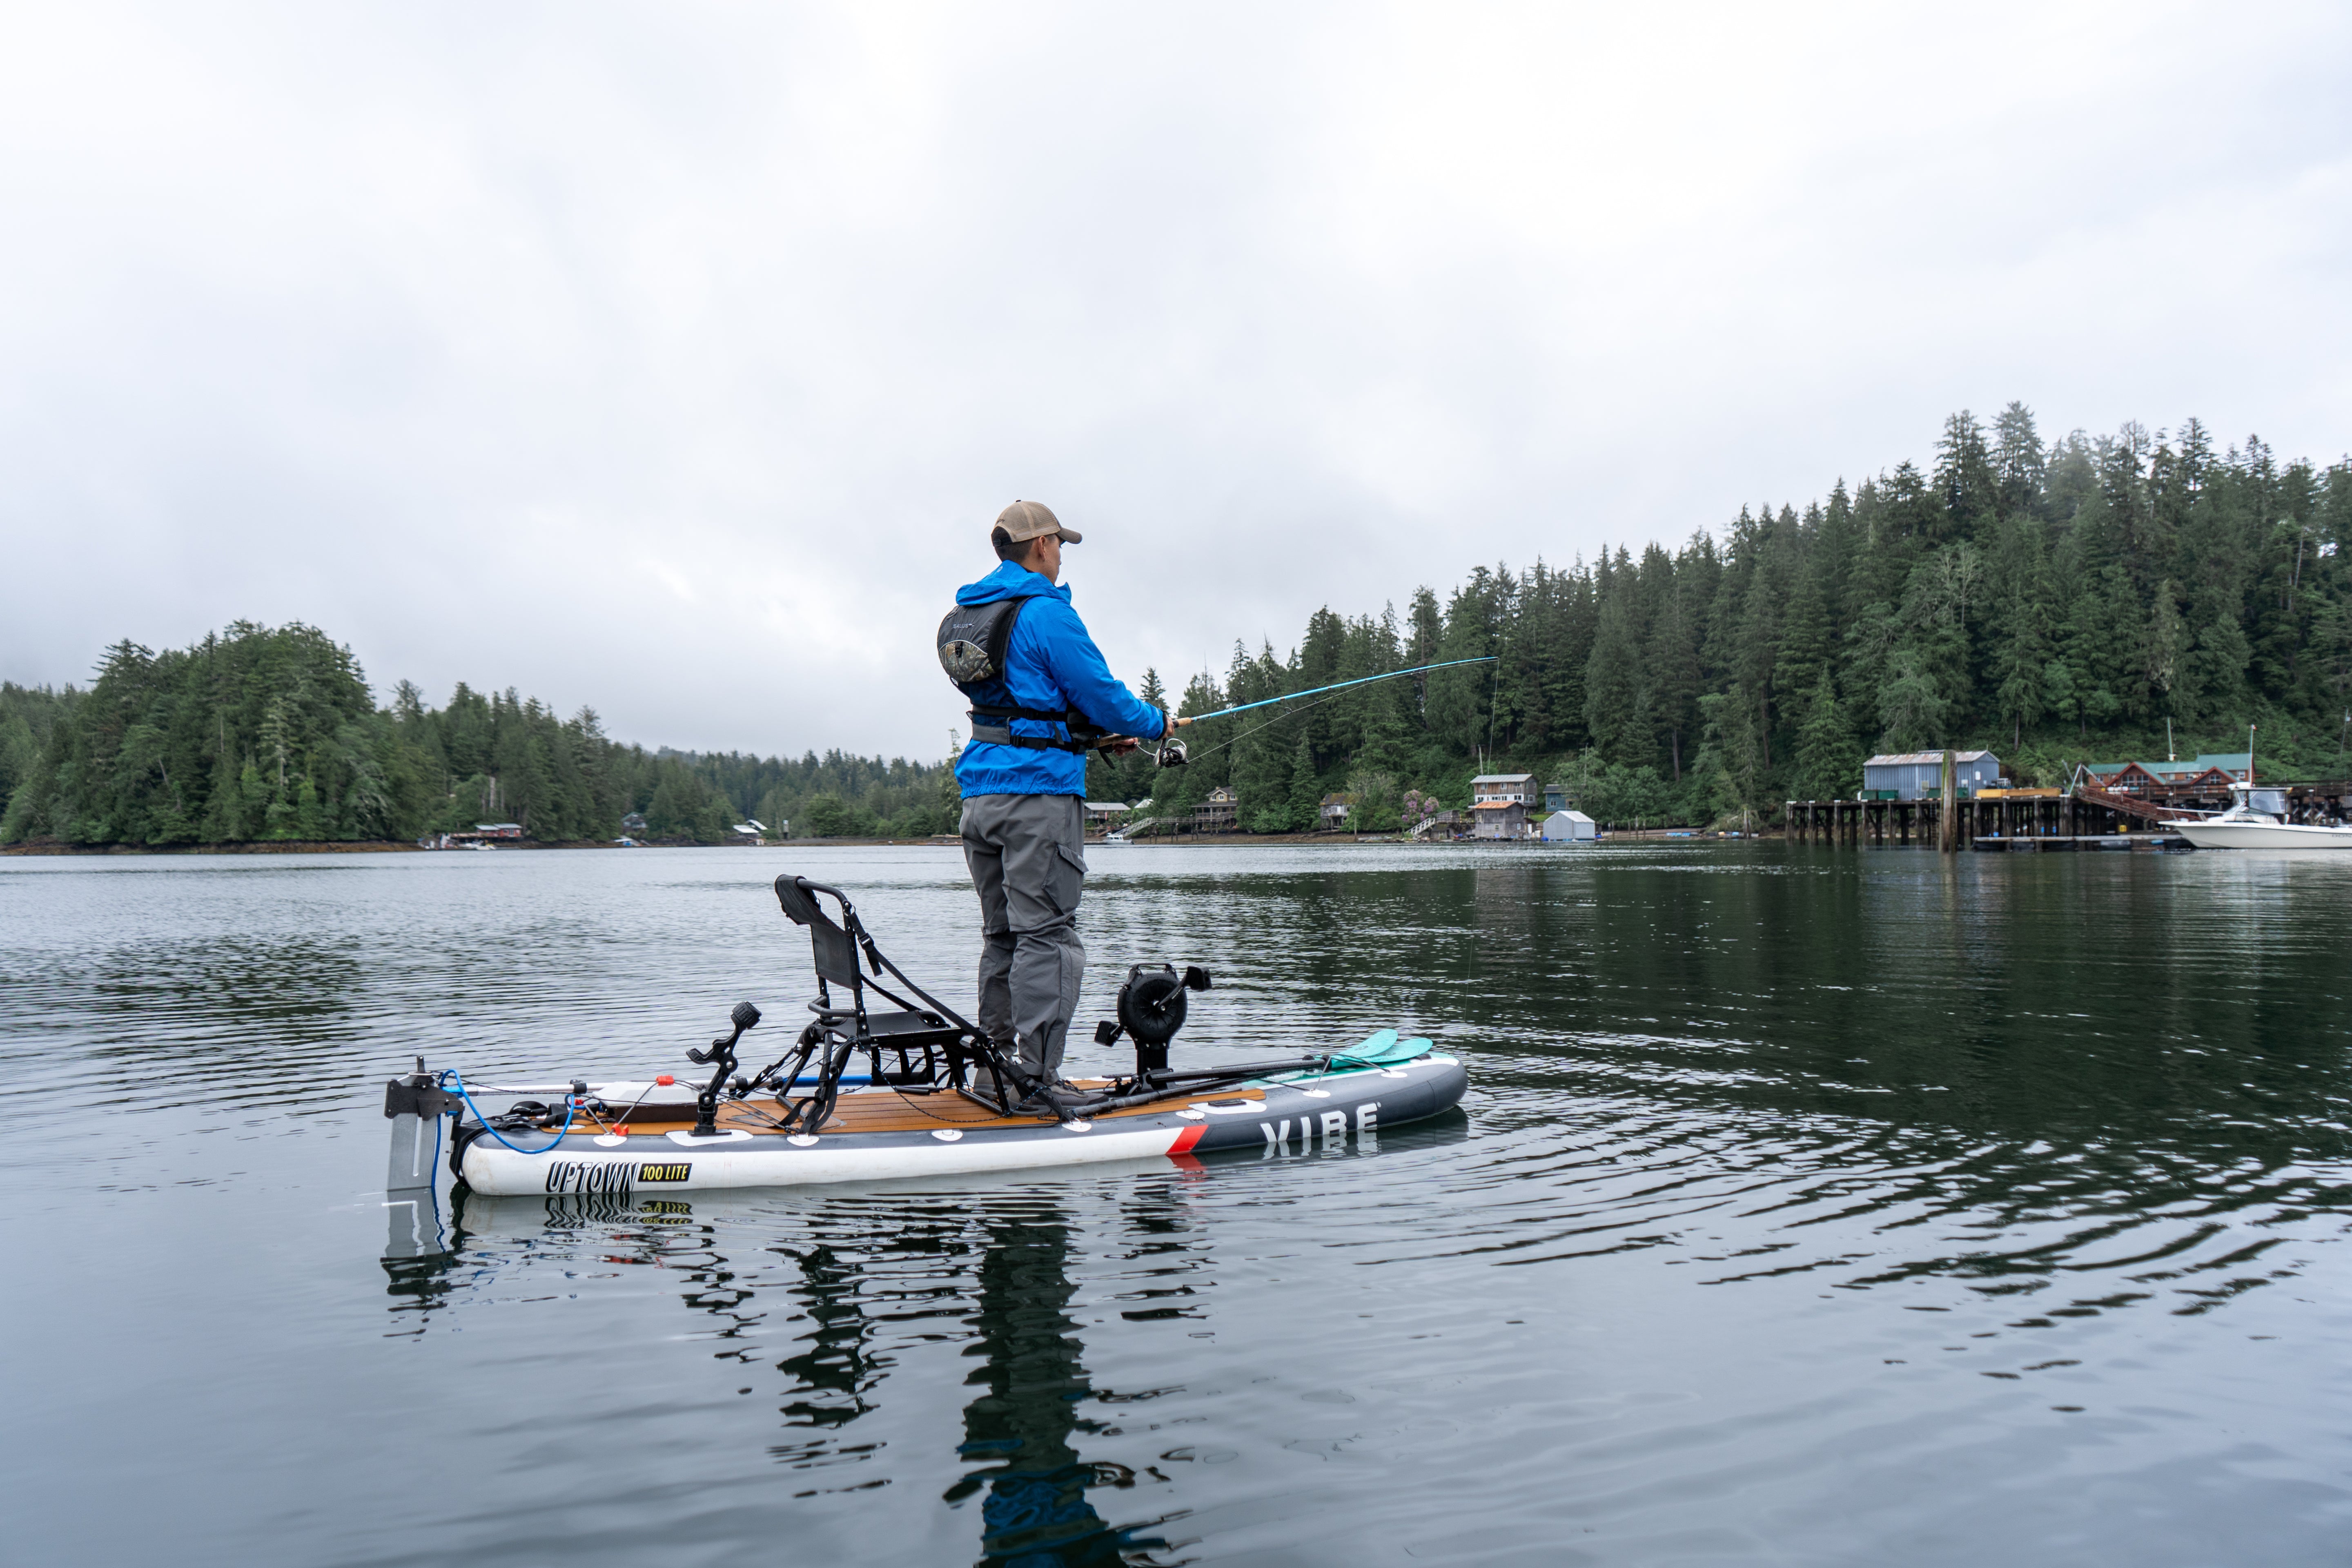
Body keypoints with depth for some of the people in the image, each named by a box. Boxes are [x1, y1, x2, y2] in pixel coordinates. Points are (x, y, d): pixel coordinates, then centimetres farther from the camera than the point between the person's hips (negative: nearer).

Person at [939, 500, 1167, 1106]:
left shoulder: (968, 613, 18)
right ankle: (1036, 1082, -5)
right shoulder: (1045, 613, -10)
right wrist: (1156, 723, 10)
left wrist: (1095, 735, 25)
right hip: (1039, 793, -8)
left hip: (979, 794, 9)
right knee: (1046, 936, -5)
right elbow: (1101, 695, -9)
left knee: (1001, 935, 14)